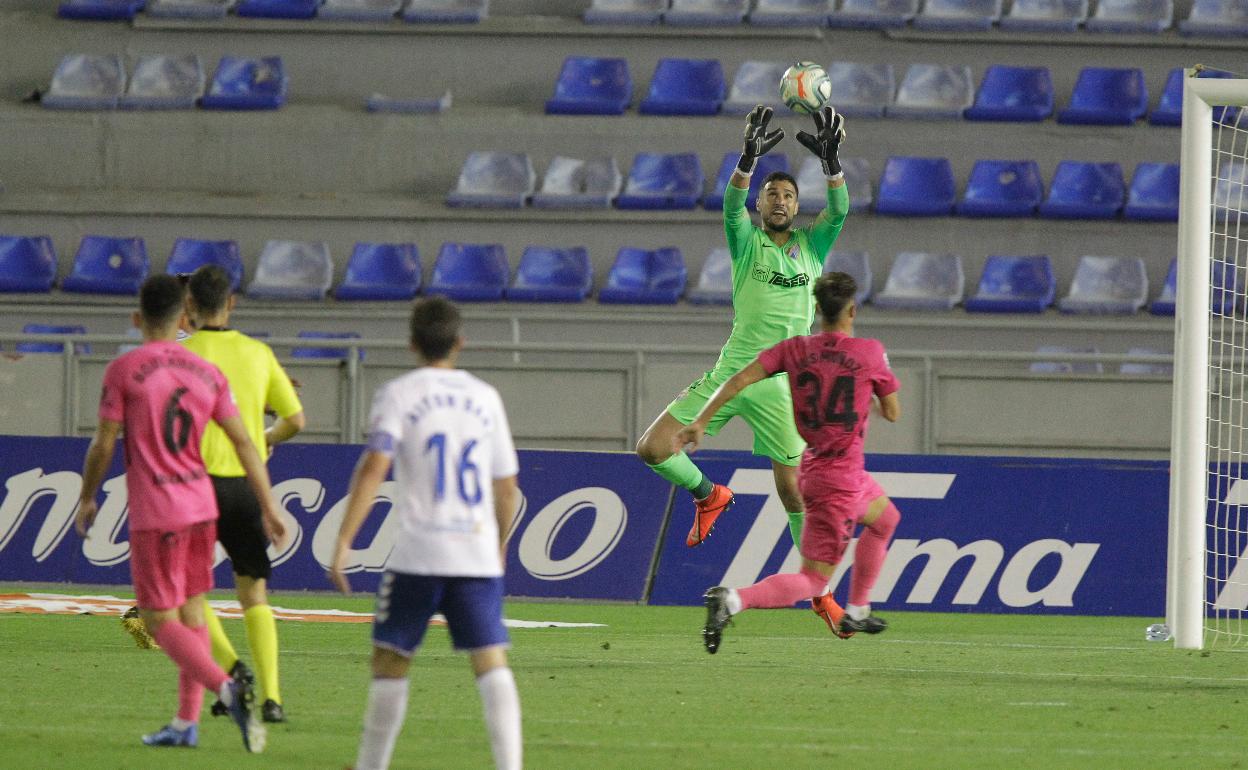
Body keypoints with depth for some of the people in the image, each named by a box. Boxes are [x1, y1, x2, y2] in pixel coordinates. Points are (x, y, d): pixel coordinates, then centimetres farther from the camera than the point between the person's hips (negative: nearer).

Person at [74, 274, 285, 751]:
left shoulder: (124, 370, -9)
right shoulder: (208, 374, 5)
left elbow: (104, 444, -7)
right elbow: (244, 444, 3)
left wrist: (87, 498, 8)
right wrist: (269, 508, 7)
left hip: (154, 514, -5)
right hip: (201, 505, 5)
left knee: (160, 622, -2)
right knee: (191, 611, 15)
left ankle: (227, 688, -24)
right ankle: (186, 722, 16)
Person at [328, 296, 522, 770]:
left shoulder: (398, 395, -1)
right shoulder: (485, 398, 11)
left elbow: (374, 468, -13)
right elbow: (506, 486, 16)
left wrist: (343, 543, -14)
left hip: (418, 554, -3)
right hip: (478, 556, 3)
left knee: (389, 659, 10)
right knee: (491, 663, -2)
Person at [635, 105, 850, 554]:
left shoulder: (811, 246, 8)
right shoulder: (747, 241, 4)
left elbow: (838, 210, -9)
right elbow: (732, 204, -15)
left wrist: (830, 159, -26)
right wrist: (749, 159, -33)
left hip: (779, 386, -1)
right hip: (728, 376, 1)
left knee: (792, 489, -5)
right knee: (652, 448, -7)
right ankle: (709, 495, 20)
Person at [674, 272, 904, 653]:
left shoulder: (794, 349, -1)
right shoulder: (870, 353, -11)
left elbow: (738, 379, -12)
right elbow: (893, 413, -1)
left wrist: (701, 421, -10)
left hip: (813, 464, 7)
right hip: (841, 479, -7)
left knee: (886, 517, 33)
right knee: (812, 580, -5)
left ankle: (856, 612, 37)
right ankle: (733, 600, -28)